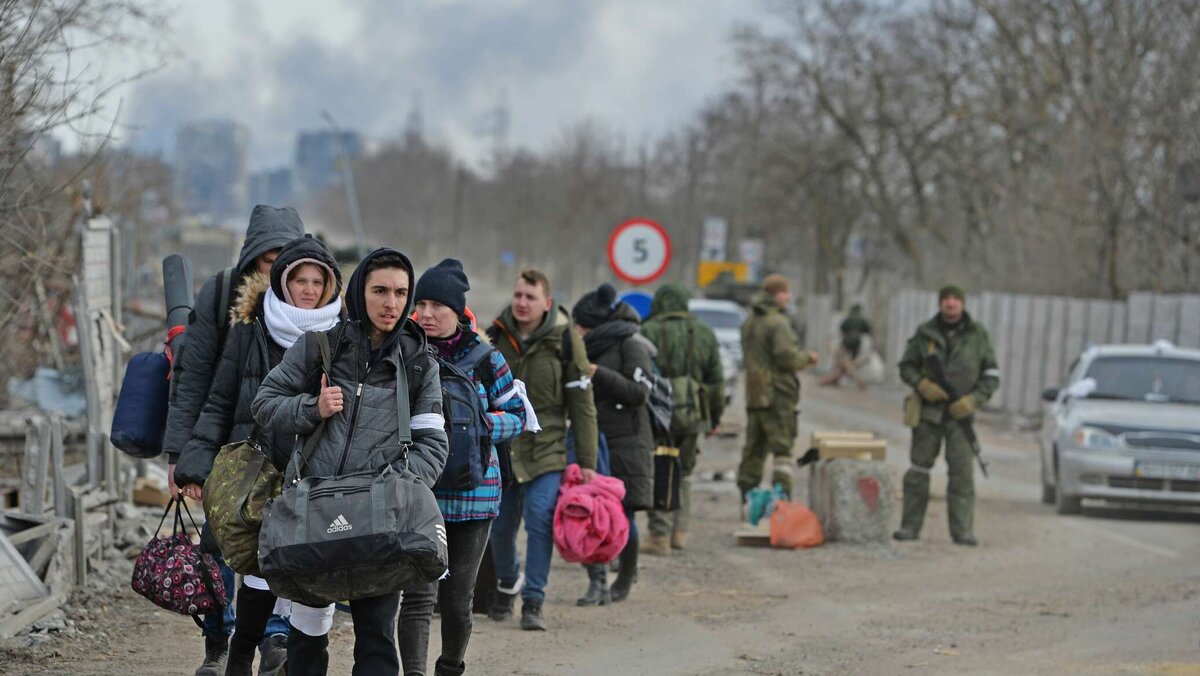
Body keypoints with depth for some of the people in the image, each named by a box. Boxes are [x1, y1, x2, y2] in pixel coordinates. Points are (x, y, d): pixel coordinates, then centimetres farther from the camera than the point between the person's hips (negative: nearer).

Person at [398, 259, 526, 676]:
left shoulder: (485, 360, 2)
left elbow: (517, 415, 7)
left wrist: (477, 426, -11)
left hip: (472, 495, 1)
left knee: (457, 599, 9)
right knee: (419, 595, -14)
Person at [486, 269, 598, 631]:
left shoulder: (564, 340, -5)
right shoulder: (495, 336, 2)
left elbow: (582, 405, -2)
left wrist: (586, 462, -4)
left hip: (546, 450, -3)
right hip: (501, 448, 3)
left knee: (540, 518, -15)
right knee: (500, 524, 8)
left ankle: (533, 602, -9)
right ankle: (507, 584, 34)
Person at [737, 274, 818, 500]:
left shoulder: (749, 322, 15)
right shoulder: (778, 323, -14)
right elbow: (787, 356, -21)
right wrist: (807, 357, -2)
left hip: (754, 394, 8)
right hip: (777, 394, -8)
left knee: (754, 447, 14)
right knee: (782, 447, -7)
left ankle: (746, 496, 17)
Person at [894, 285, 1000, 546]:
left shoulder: (978, 335, 3)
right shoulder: (925, 333, 4)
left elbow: (992, 376, 6)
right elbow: (906, 366, 9)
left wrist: (974, 400, -10)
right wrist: (922, 385, -11)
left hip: (960, 413, -1)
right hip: (928, 410, 1)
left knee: (962, 471, -6)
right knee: (919, 468, 4)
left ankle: (963, 530, -4)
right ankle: (910, 526, 10)